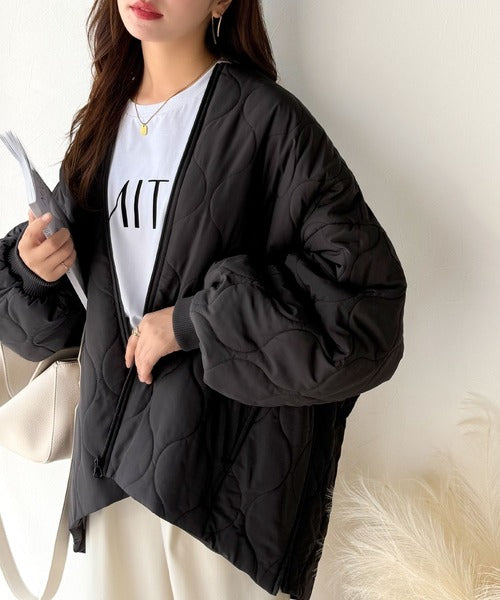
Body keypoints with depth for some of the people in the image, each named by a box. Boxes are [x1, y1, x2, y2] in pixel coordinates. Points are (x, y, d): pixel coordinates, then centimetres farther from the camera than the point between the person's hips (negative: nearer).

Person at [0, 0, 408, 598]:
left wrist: (194, 320, -19)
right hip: (115, 449, 5)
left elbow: (369, 292, -18)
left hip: (223, 461, -5)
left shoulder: (264, 119, -11)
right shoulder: (101, 123, 8)